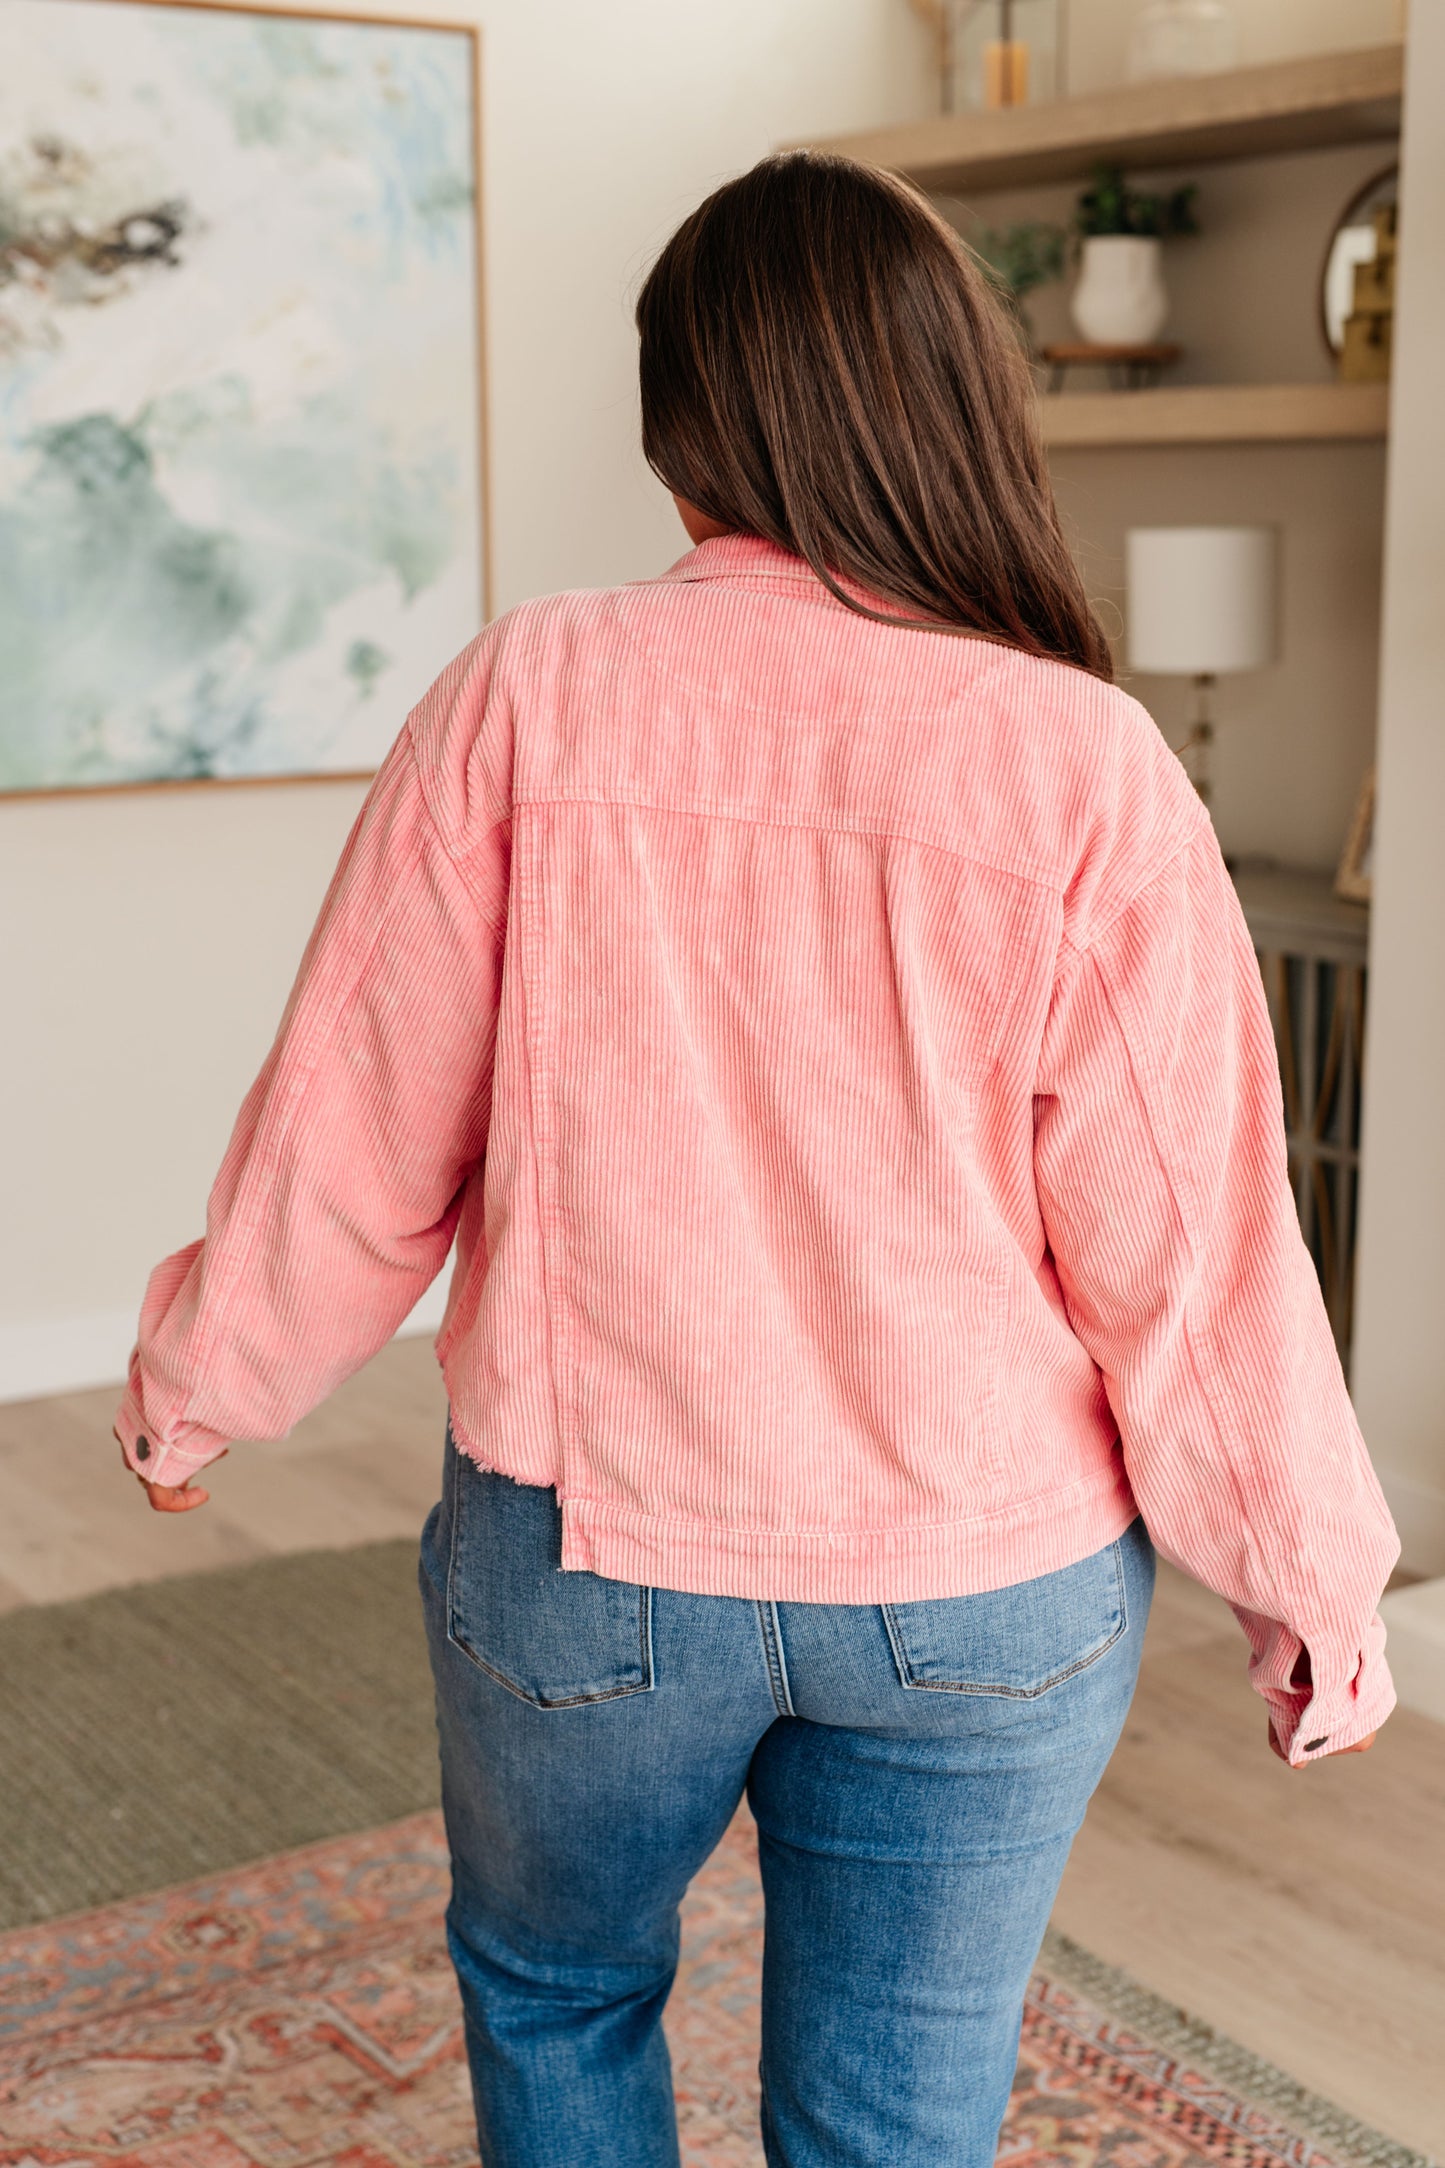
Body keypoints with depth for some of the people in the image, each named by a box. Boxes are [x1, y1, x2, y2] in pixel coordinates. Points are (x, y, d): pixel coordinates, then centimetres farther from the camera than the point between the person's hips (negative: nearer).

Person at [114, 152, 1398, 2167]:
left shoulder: (530, 695, -13)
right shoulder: (1088, 770, -14)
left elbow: (353, 1145, -6)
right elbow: (1190, 1247, -11)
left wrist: (194, 1387, 12)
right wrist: (1312, 1577, 5)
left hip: (583, 1551, 0)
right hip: (985, 1593, 1)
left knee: (552, 1994, 28)